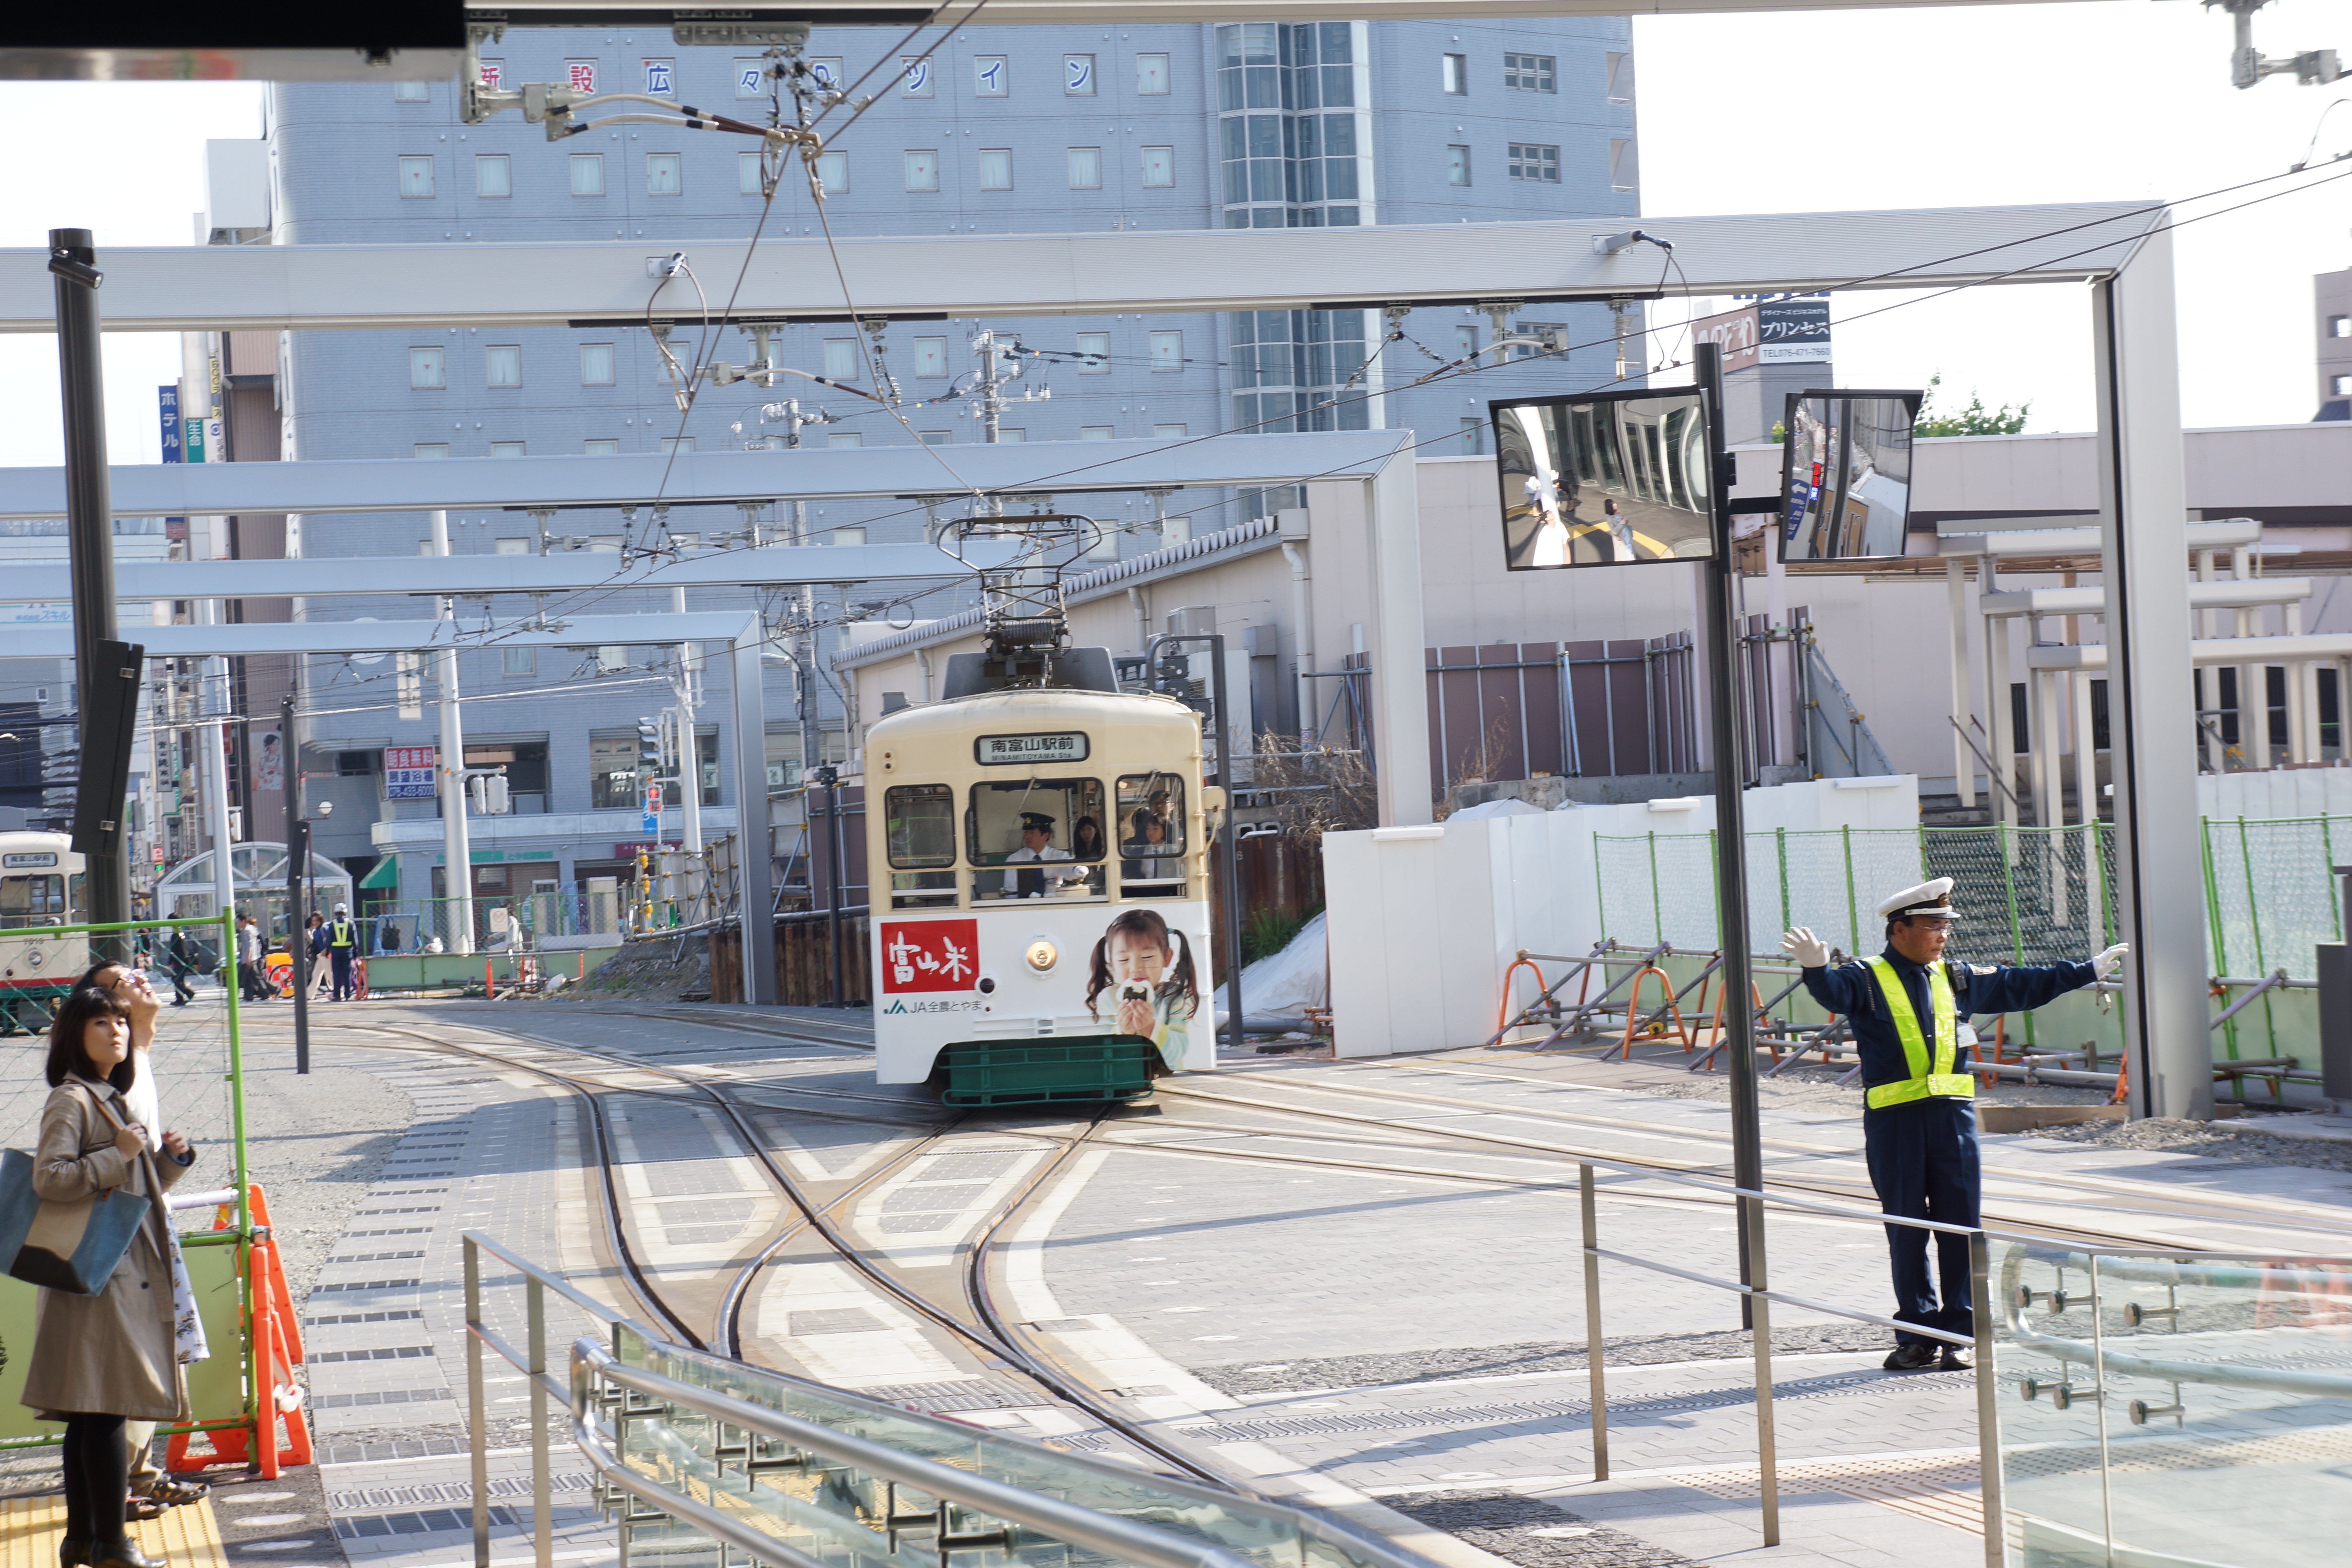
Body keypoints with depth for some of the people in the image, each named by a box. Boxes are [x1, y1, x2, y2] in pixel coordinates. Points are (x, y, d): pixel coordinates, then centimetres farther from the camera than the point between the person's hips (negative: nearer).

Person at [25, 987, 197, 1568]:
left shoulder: (112, 1099, 19)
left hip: (129, 1274, 10)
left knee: (91, 1414, 11)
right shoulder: (71, 1100, -9)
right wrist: (118, 1155, -20)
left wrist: (170, 1162, 8)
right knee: (105, 1410, -9)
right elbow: (49, 1178, -21)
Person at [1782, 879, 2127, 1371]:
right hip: (1893, 1120, -4)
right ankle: (1917, 1336, 11)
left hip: (1953, 1114, 4)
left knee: (1961, 1225, 1)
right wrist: (1816, 969, -47)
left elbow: (2018, 985, 24)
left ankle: (1958, 1335, 8)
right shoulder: (1867, 979, -2)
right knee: (1906, 1231, 3)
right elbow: (1834, 992, -23)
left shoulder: (1957, 979, 14)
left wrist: (2089, 970, 29)